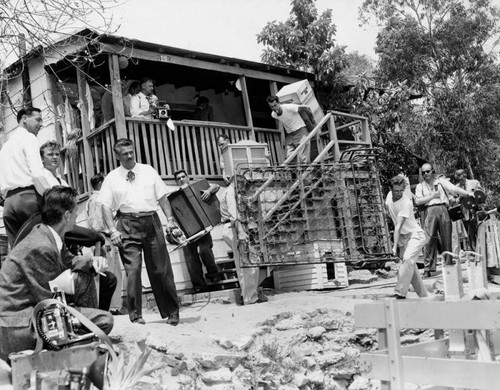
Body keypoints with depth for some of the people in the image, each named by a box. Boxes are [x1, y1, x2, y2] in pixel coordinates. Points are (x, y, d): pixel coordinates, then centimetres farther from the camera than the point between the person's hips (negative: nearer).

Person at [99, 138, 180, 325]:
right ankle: (135, 314, 2)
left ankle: (171, 312, 14)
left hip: (151, 221, 1)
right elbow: (106, 206, 3)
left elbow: (162, 197, 10)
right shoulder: (112, 178, 7)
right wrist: (113, 230, -9)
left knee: (161, 269, 4)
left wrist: (170, 219, 0)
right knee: (132, 270, -9)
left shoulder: (149, 171, 11)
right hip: (128, 225, -1)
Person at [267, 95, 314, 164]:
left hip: (300, 131, -6)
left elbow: (306, 108, -12)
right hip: (289, 135, 6)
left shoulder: (289, 107, -21)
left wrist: (312, 121, 2)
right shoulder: (273, 115, -2)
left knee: (302, 160, -12)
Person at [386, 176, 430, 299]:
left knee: (408, 260, -28)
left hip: (415, 235, -7)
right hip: (403, 237, 7)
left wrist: (395, 246, -29)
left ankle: (400, 292, -34)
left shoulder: (406, 203, -23)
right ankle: (423, 295, 13)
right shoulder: (389, 196, -1)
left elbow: (399, 226, -28)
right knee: (410, 266, 5)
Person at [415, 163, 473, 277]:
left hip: (443, 210, 1)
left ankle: (449, 266, 8)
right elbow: (418, 201, 3)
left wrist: (467, 193, -13)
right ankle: (428, 268, -7)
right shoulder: (420, 186, 16)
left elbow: (454, 189, 2)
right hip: (429, 211, -1)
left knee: (446, 239, 0)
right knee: (429, 240, -8)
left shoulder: (441, 181, 15)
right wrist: (432, 196, 0)